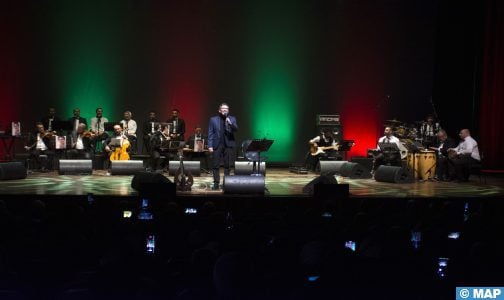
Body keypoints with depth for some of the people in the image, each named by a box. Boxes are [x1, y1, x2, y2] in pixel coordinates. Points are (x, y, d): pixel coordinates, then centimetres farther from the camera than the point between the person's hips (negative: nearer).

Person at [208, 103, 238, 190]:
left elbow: (236, 129, -3)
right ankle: (216, 183, 5)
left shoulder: (232, 119, 9)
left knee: (227, 165, 2)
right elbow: (210, 133, 4)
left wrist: (230, 123, -21)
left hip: (228, 145, 0)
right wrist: (210, 146, -3)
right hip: (217, 145, 0)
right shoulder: (213, 119, 7)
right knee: (215, 165, -2)